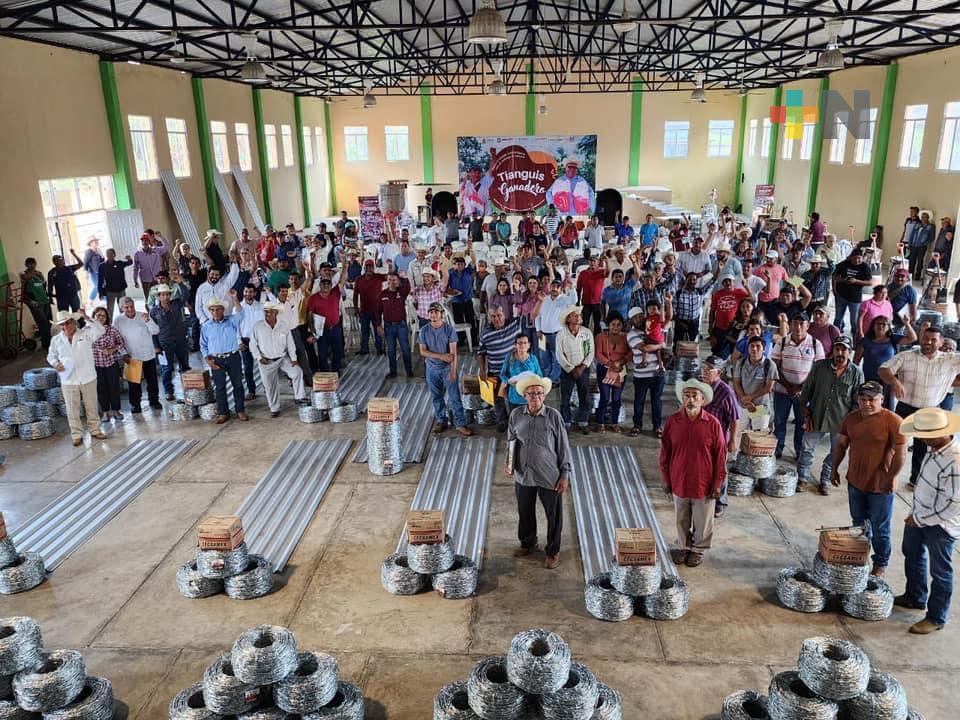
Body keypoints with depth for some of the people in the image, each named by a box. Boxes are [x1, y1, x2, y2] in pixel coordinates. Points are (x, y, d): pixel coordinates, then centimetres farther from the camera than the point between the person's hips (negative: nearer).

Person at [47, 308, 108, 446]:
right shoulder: (56, 340, 3)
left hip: (88, 378, -1)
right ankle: (76, 435, 14)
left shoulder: (85, 333, -2)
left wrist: (86, 318, -27)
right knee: (72, 410, 4)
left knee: (91, 407, 11)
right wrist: (55, 363, -6)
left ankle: (95, 430, 26)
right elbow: (50, 356, 15)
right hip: (68, 381, 1)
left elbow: (100, 330, -20)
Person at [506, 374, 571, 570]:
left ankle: (553, 551, 31)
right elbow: (511, 441, 10)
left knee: (554, 516, 10)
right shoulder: (516, 415, -5)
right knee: (525, 512, 20)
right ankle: (528, 544, 45)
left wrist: (565, 474, -7)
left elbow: (563, 446, -7)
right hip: (523, 475, 3)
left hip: (550, 477, -3)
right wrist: (509, 463, -2)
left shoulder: (553, 416, -13)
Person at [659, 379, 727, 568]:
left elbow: (720, 456, -7)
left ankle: (699, 549, 38)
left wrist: (717, 483, -5)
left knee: (702, 521, 16)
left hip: (704, 484, -1)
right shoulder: (672, 421, -10)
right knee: (681, 520, 20)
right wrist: (665, 479, 1)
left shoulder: (713, 424, -14)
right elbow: (665, 452, -1)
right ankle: (683, 546, 41)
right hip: (679, 481, 2)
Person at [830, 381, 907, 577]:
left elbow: (900, 453, -15)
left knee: (880, 529, 9)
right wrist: (834, 469, 9)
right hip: (855, 481, 5)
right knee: (859, 524, 20)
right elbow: (841, 445, 10)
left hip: (881, 486, -5)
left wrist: (893, 477, -17)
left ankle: (880, 564, 28)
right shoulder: (851, 419, 0)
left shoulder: (893, 421, -16)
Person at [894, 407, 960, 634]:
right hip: (918, 516, 9)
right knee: (912, 555, 26)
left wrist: (921, 519, -18)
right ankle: (915, 597, 49)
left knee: (940, 571, 11)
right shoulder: (934, 448, -7)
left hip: (940, 525, -9)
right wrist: (915, 514, 12)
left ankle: (936, 618, 29)